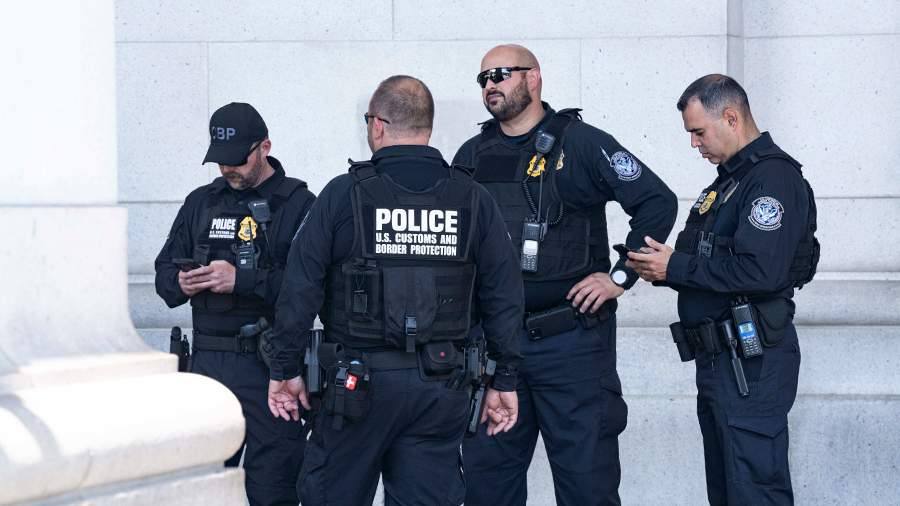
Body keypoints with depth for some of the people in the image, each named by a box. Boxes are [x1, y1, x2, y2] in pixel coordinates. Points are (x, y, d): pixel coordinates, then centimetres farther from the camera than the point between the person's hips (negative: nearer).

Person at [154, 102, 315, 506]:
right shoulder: (201, 203, 16)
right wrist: (180, 283, -5)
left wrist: (241, 280, -20)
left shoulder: (297, 204, -3)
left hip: (269, 367, -5)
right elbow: (164, 270, 18)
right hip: (207, 362, 5)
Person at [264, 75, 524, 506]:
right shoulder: (472, 200, 4)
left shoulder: (344, 195, -5)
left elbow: (300, 290, -5)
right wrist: (505, 381, 11)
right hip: (440, 387, 3)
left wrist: (284, 369, 3)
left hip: (358, 381, -3)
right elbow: (504, 297, 5)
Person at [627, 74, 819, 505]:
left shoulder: (773, 178, -14)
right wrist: (661, 265, 3)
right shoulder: (730, 178, 19)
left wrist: (675, 268, -16)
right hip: (718, 358, 11)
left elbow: (760, 271, -25)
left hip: (752, 366, -11)